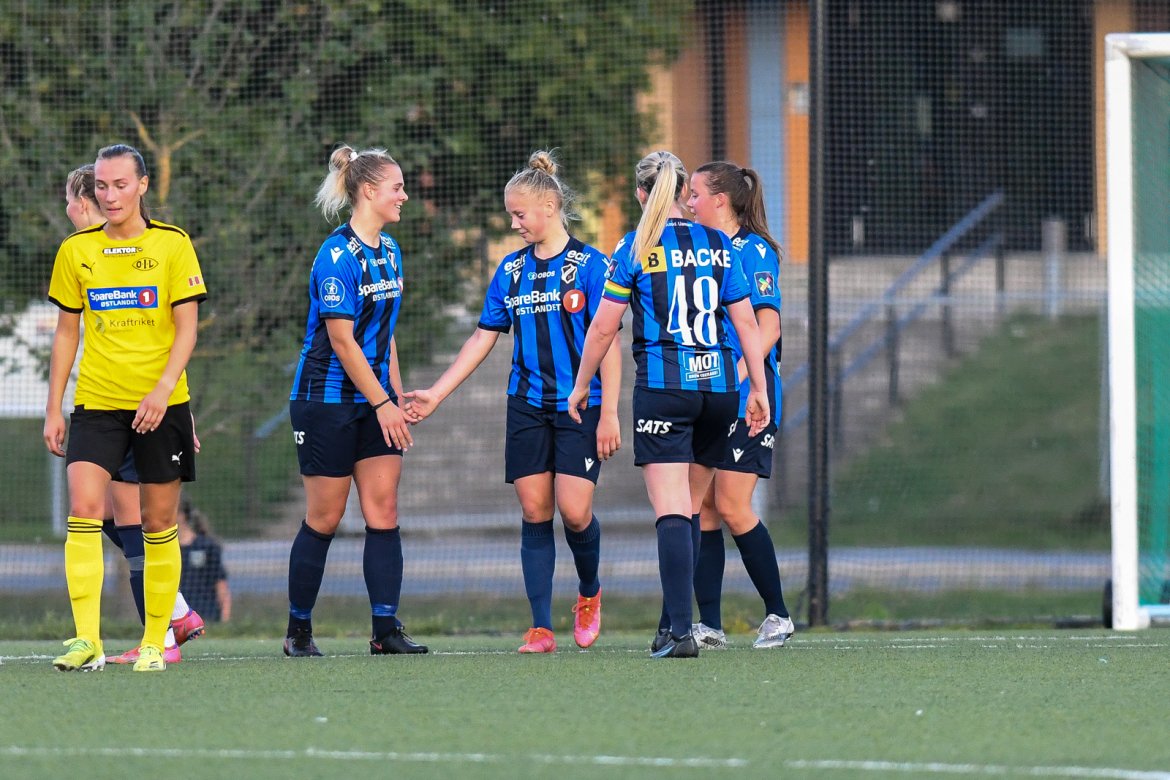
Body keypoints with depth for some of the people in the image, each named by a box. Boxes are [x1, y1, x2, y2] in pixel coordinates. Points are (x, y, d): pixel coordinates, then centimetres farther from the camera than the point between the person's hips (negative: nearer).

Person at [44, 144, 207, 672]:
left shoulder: (172, 245, 0)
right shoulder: (76, 251, 6)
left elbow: (186, 328, -2)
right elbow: (66, 334, 12)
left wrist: (163, 389, -16)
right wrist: (53, 409, 7)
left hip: (161, 405, -1)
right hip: (95, 404, 1)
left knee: (159, 523, 4)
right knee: (84, 507, -16)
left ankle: (154, 643, 13)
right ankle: (87, 641, -19)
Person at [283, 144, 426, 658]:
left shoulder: (388, 250, 10)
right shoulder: (337, 256, -16)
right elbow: (342, 341, -18)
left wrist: (399, 397, 12)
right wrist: (383, 403, -16)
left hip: (374, 398, 7)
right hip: (327, 399, -7)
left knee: (384, 512, -2)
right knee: (324, 519, -1)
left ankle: (386, 630, -4)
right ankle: (298, 631, 12)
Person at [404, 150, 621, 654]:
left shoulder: (589, 265, -5)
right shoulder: (511, 270, 10)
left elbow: (608, 342, -6)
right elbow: (483, 339, 14)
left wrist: (609, 413, -11)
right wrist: (436, 394, 9)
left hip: (580, 405, -5)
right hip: (528, 406, 5)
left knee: (574, 509, -12)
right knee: (534, 512, -1)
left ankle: (589, 592, 18)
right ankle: (540, 627, 1)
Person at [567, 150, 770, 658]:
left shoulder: (635, 248, -2)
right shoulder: (718, 245, 8)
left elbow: (603, 327, 0)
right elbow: (746, 322, 7)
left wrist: (581, 385, 12)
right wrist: (759, 388, 12)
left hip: (662, 386, -4)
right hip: (718, 387, 4)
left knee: (672, 515, -9)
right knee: (690, 510, 15)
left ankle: (680, 631, -21)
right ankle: (672, 626, 19)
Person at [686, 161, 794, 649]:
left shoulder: (753, 250, -7)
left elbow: (768, 325, -15)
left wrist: (738, 376, -25)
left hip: (745, 401, -7)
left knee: (732, 508, -9)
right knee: (701, 508, 1)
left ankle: (778, 614, 4)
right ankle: (709, 624, 2)